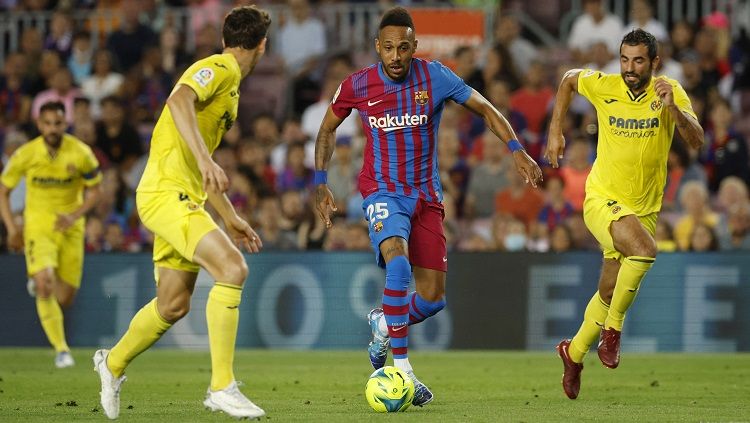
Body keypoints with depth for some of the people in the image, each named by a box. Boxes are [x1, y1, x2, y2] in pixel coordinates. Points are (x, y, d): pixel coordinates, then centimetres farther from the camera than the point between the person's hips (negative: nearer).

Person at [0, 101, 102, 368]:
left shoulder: (81, 153, -11)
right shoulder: (25, 155, -11)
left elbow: (94, 190, 1)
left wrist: (74, 216, -15)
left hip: (70, 228, 2)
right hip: (37, 225, -1)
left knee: (65, 299, 6)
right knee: (45, 286, -23)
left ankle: (39, 283, 43)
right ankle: (61, 349, -16)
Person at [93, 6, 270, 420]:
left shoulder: (228, 79, 22)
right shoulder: (220, 69, -8)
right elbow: (179, 100, -30)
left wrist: (230, 218, 29)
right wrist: (206, 159, -40)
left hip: (183, 198, 10)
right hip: (165, 193, -10)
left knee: (173, 304, 15)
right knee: (232, 267, -23)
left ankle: (113, 363, 39)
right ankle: (222, 386, -22)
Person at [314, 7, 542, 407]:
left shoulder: (434, 77, -8)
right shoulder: (356, 86, -8)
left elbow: (485, 109, 2)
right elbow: (327, 129, 10)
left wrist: (516, 150, -10)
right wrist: (320, 183, 3)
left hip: (426, 194, 3)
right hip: (383, 191, -3)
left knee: (432, 298, 2)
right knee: (399, 263, -32)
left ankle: (384, 323, 36)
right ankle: (401, 369, -29)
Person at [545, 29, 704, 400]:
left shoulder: (671, 92, -10)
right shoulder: (602, 86, -9)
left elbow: (696, 140, -22)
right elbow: (569, 80, 13)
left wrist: (672, 108, -38)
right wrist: (555, 132, 12)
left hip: (644, 208, 3)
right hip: (602, 199, -3)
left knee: (610, 292, 12)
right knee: (644, 248, -32)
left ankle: (574, 352, 37)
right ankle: (612, 329, -14)